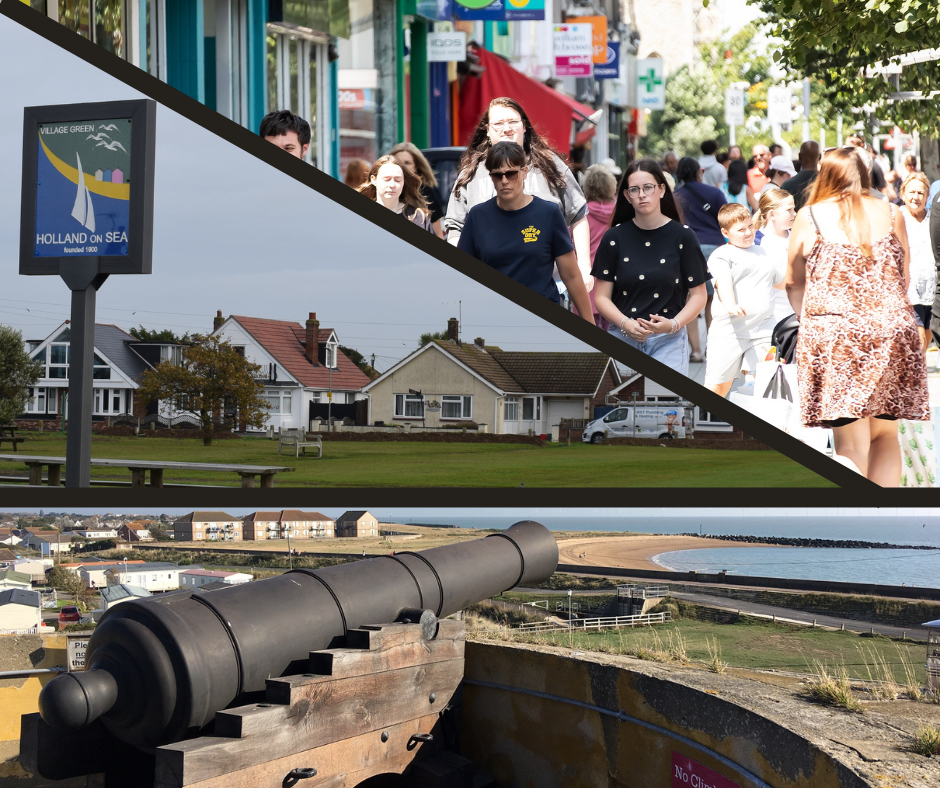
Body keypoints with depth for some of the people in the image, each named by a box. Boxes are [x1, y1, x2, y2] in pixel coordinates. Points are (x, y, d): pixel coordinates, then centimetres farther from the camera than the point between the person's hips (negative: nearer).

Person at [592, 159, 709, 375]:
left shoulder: (682, 236, 1)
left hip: (668, 340, -1)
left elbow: (698, 295, 3)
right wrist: (625, 323, -14)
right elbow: (602, 296, 5)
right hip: (622, 339, 1)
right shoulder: (615, 238, 5)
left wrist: (674, 324, -15)